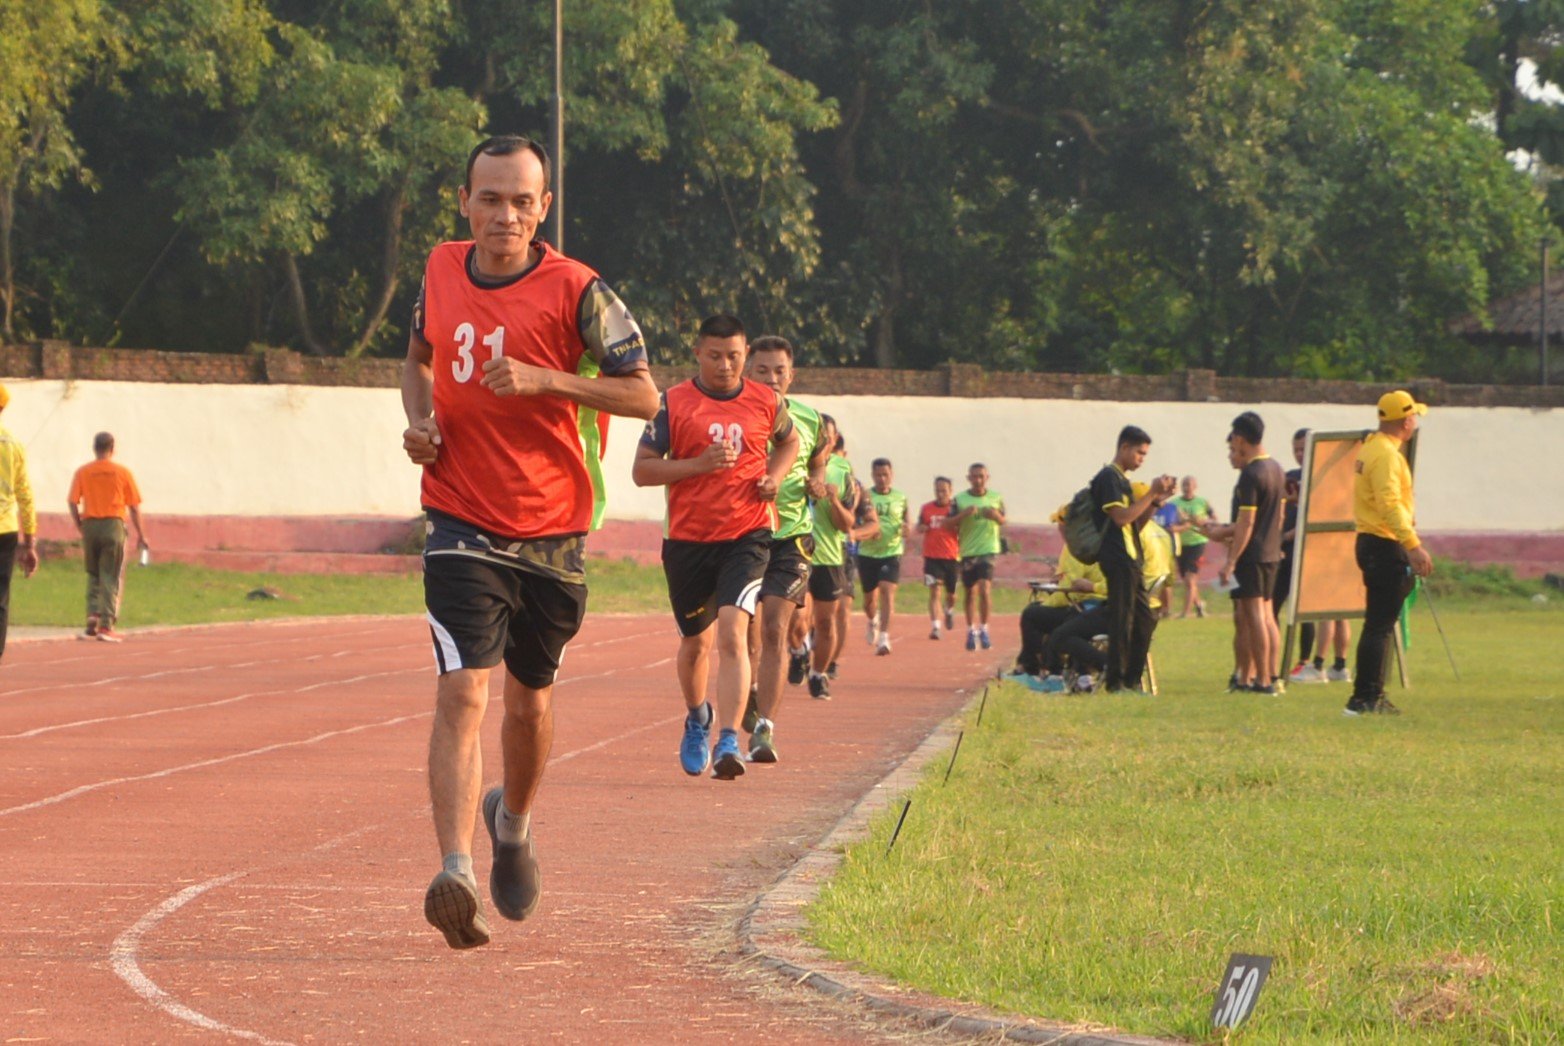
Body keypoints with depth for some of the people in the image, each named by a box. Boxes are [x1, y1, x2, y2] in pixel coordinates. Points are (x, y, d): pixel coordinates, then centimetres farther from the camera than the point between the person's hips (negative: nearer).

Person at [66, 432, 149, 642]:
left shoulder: (83, 472, 3)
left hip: (90, 524, 2)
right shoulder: (122, 472, 1)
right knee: (111, 578, 2)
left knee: (93, 575, 17)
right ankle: (106, 625, -3)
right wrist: (140, 534, 8)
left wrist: (79, 525, 7)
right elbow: (134, 506, 1)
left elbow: (72, 502, -4)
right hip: (113, 525, -2)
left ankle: (93, 615, 0)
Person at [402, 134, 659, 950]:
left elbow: (644, 395, -9)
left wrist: (544, 380, -21)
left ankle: (512, 824, 45)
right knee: (462, 691, -17)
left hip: (552, 531, 0)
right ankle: (456, 874, -27)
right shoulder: (442, 272, 3)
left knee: (529, 700, 15)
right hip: (464, 526, 0)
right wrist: (419, 416, 1)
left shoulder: (575, 291, -9)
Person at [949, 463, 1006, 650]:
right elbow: (949, 523, -4)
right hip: (967, 551, 1)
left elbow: (1003, 521, 13)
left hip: (988, 550, -1)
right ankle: (971, 631, 23)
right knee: (970, 593, 10)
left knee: (984, 590, -16)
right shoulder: (959, 499, -1)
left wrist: (996, 516, -10)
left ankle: (984, 630, -7)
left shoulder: (996, 498, 3)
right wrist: (964, 514, -22)